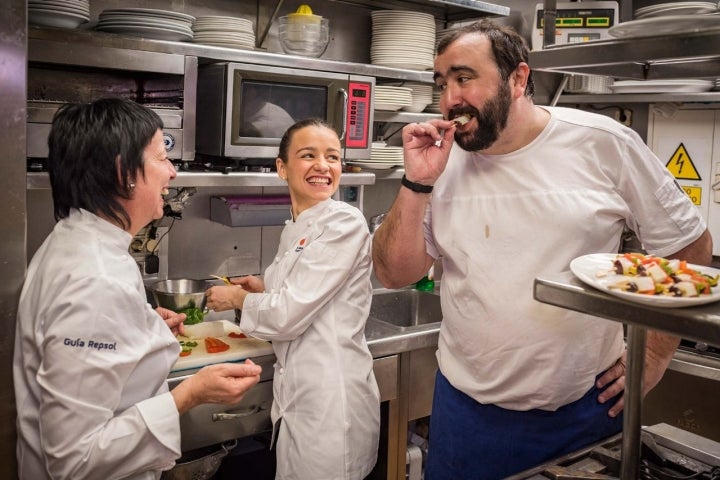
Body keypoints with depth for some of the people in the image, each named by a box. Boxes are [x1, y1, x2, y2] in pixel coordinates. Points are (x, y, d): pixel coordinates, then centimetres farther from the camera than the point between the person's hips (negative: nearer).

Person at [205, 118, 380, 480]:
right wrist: (265, 289, 8)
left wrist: (238, 297, -2)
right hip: (295, 392, 8)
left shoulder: (345, 223, -16)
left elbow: (290, 314, -18)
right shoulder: (294, 230, 9)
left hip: (331, 398, -8)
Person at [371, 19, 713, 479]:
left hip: (589, 406, -1)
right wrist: (417, 183, -15)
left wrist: (653, 354, -2)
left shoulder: (604, 144, -8)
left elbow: (691, 245, 0)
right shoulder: (444, 162, -2)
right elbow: (395, 273, -3)